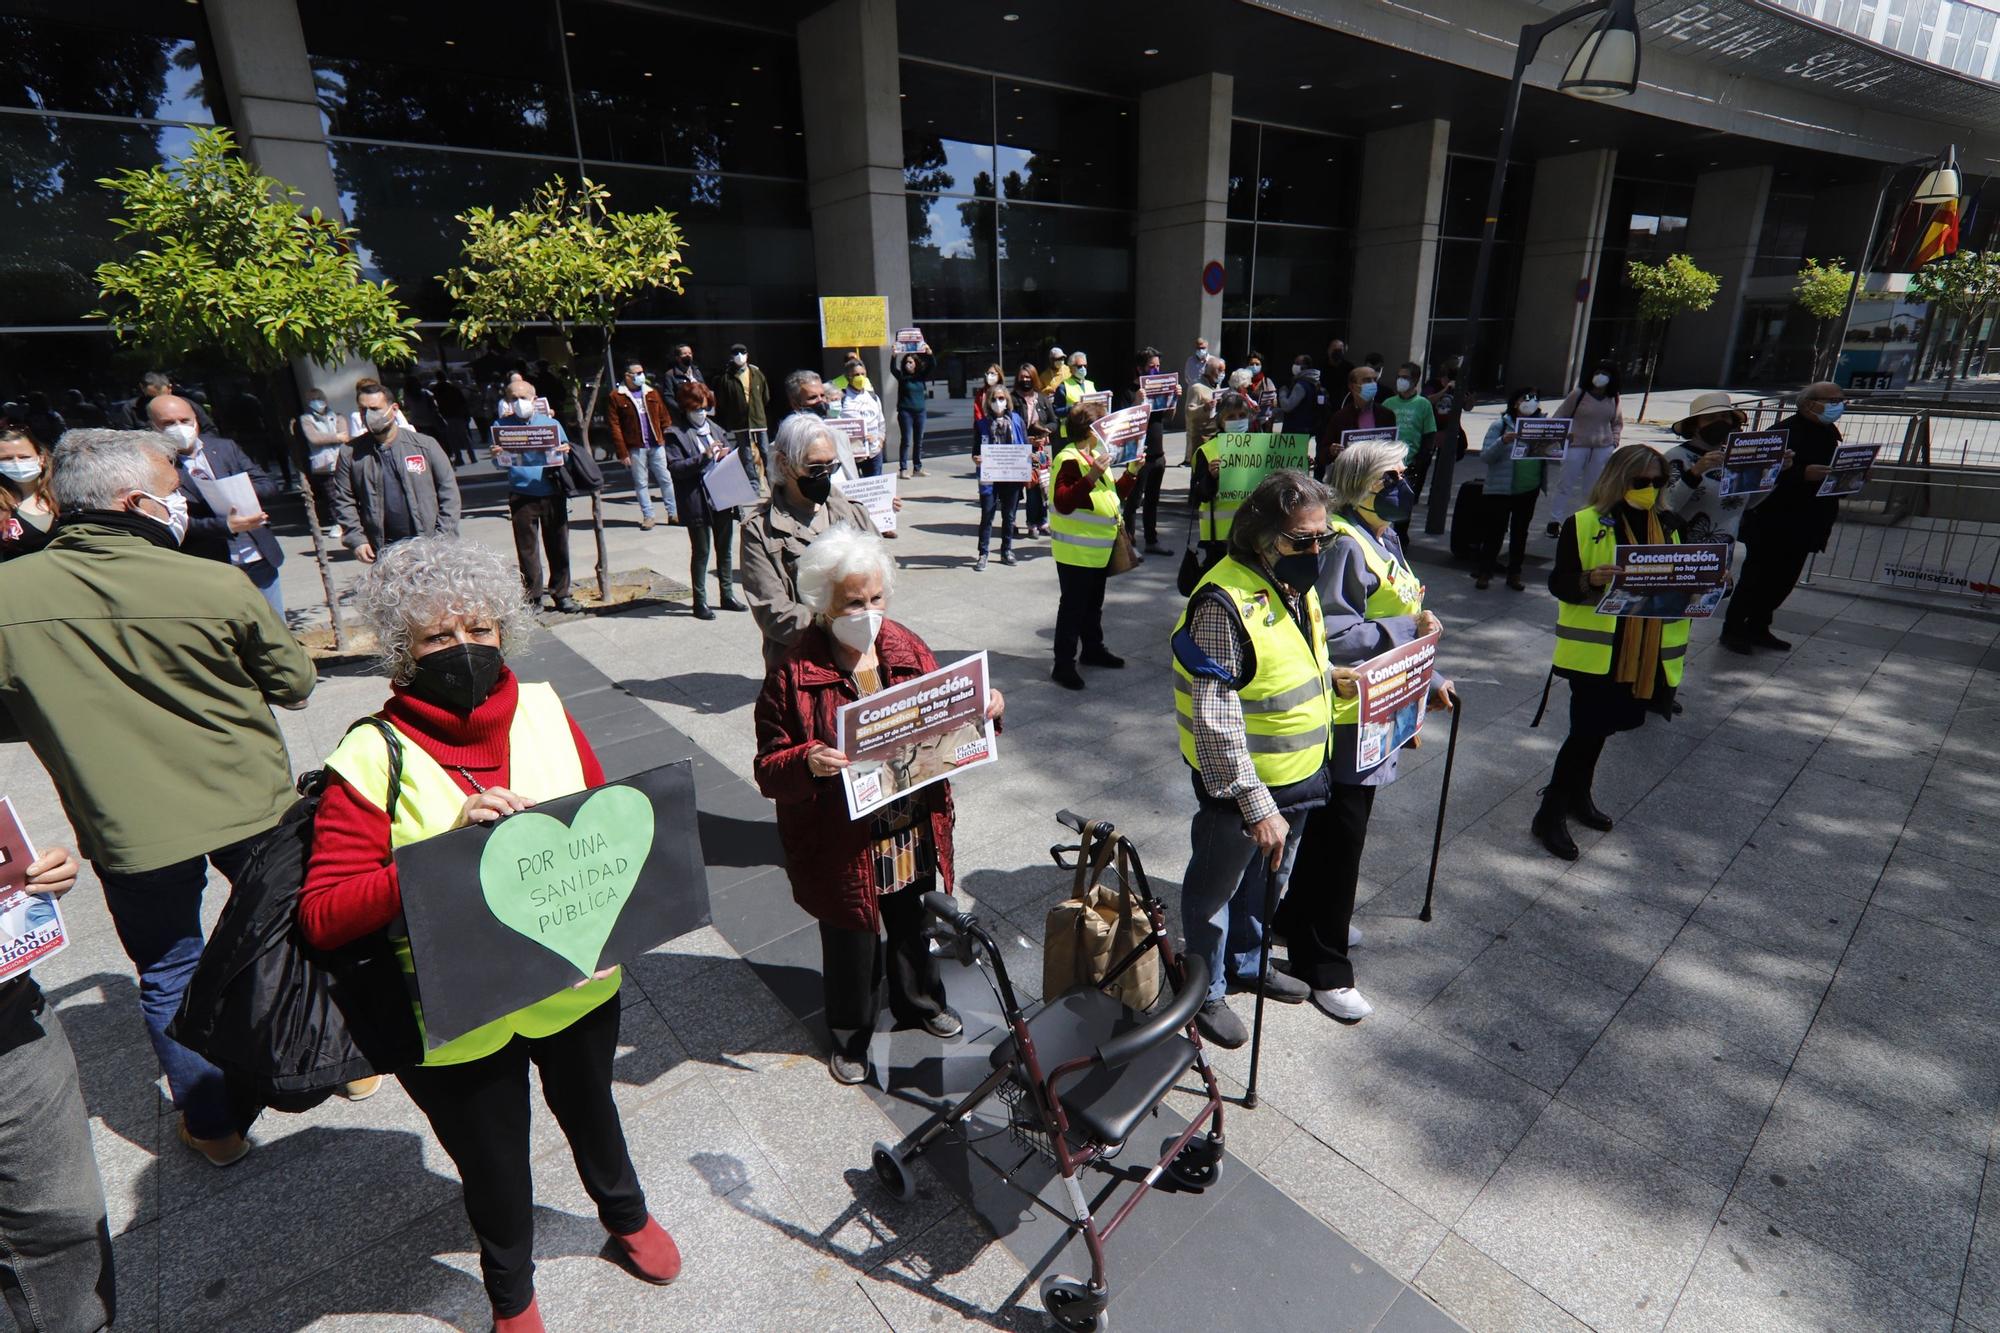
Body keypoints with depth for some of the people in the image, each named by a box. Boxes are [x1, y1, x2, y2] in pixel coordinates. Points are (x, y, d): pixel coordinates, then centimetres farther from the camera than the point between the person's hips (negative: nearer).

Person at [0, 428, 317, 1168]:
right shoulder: (218, 586, -18)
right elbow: (294, 682, -6)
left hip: (129, 827, 1)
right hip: (249, 805, 0)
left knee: (168, 976, 19)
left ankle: (213, 1125, 33)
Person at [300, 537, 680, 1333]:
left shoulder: (544, 710, -8)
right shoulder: (374, 758, -17)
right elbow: (321, 917, -20)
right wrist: (444, 847, -32)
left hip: (576, 986, 3)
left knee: (588, 1110, 29)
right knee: (492, 1163, 22)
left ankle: (626, 1214, 61)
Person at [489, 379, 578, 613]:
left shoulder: (551, 423, 10)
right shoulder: (501, 427, 7)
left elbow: (565, 452, 15)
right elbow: (500, 465, 7)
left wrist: (565, 452, -9)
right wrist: (497, 456, -16)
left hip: (552, 492, 1)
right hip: (521, 495, -1)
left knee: (558, 545, 5)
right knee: (527, 548, 3)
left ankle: (561, 594, 16)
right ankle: (532, 596, 12)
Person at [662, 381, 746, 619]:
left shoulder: (716, 429, 13)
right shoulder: (675, 434, -5)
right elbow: (674, 467, -14)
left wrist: (726, 455, -2)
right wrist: (704, 457, -22)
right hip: (697, 503, -6)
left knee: (725, 550, 14)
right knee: (701, 552, 2)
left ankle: (727, 595, 26)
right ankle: (700, 602, 11)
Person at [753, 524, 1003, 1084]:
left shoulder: (907, 648, -4)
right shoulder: (793, 674, -18)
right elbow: (768, 768, -14)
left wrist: (984, 707, -12)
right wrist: (807, 763, -35)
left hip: (914, 836, 4)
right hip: (843, 846, -4)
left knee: (912, 927, 26)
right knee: (851, 947, 16)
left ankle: (919, 1000, 55)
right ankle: (849, 1036, 45)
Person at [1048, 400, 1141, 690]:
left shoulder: (1097, 457, 14)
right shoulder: (1069, 460, -17)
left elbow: (1114, 494, 23)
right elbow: (1063, 503, -29)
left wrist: (1131, 472, 9)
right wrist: (1091, 477, -36)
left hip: (1100, 550, 9)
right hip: (1076, 552, -9)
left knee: (1094, 604, 21)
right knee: (1072, 607, -5)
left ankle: (1093, 649, 37)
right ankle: (1063, 665, 2)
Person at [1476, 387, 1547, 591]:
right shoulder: (1501, 425, -6)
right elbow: (1485, 455, -12)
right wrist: (1503, 442, -28)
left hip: (1529, 489, 4)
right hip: (1500, 488, -4)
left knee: (1521, 531, 12)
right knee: (1495, 531, 0)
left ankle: (1514, 573, 22)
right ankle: (1484, 572, 11)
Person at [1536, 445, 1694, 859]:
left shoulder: (1668, 525, 9)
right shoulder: (1583, 524, -8)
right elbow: (1559, 584, -10)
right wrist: (1590, 580, -30)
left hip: (1644, 651, 6)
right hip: (1594, 650, -5)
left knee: (1600, 726, 15)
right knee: (1587, 729, -5)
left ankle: (1577, 796, 33)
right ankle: (1550, 814, 6)